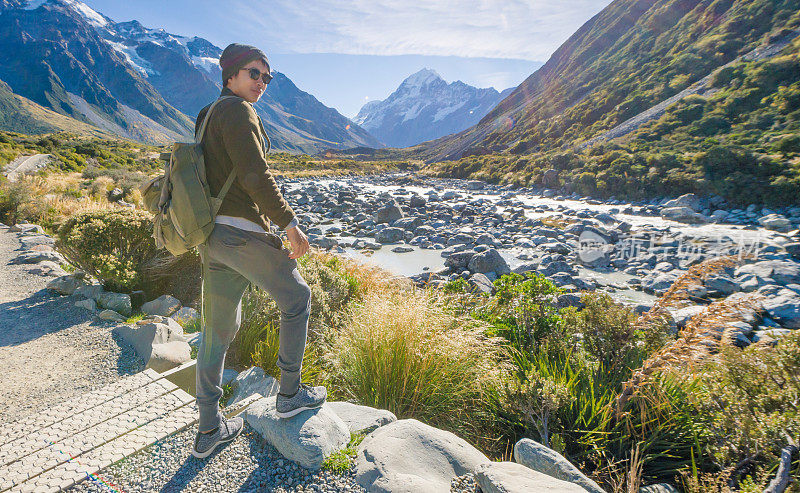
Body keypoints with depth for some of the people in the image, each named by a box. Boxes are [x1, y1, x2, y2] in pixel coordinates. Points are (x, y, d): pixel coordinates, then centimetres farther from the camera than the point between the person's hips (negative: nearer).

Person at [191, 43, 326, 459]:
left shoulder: (207, 116, 22)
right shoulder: (236, 111, -7)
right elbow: (254, 176, -18)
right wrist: (289, 223, -16)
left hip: (212, 236, 9)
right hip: (244, 233, -9)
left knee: (218, 330, 14)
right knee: (296, 298, 11)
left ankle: (209, 430, 25)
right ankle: (289, 394, 21)